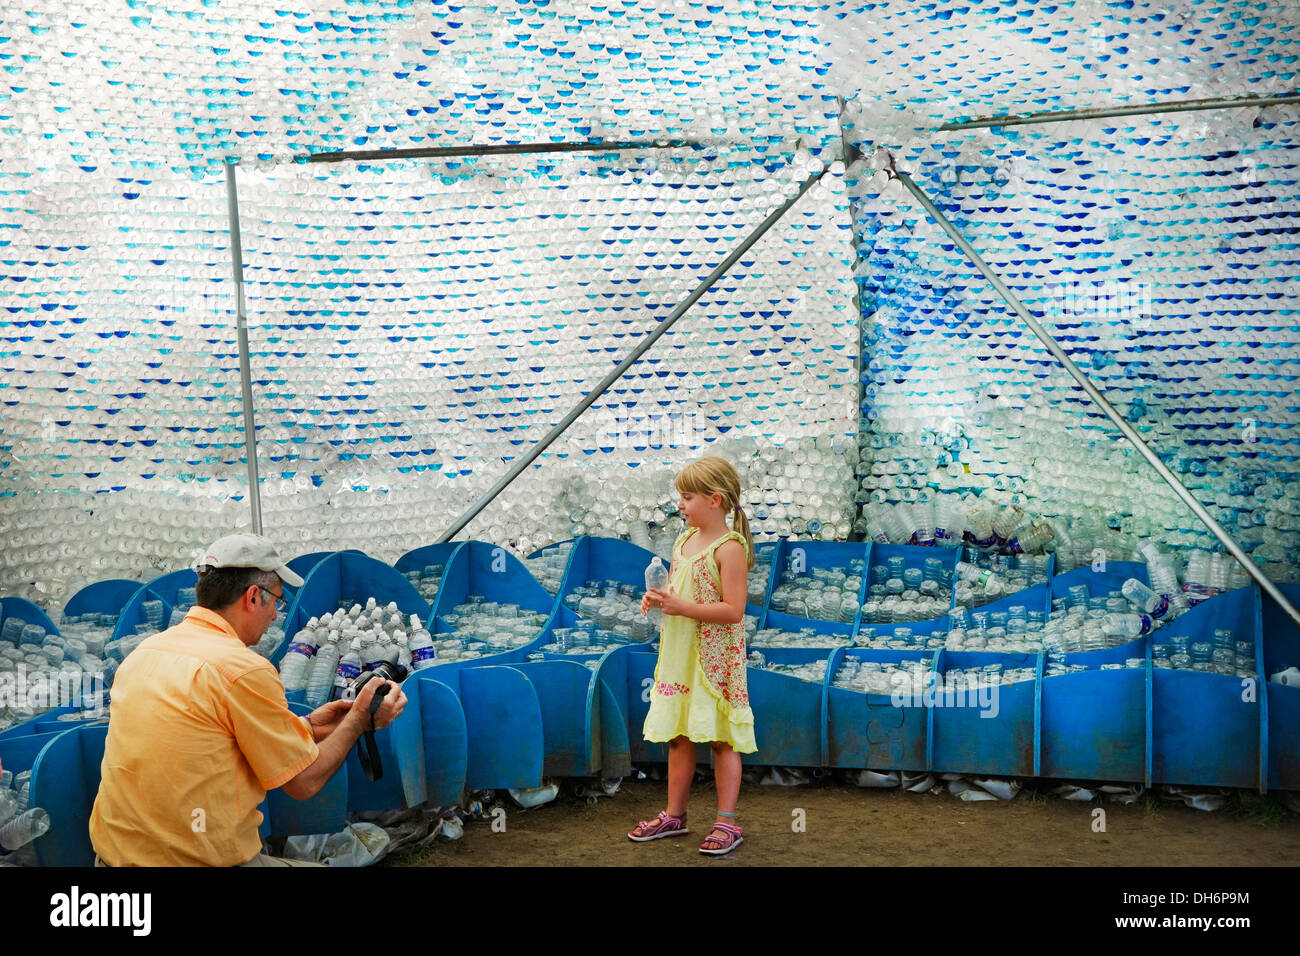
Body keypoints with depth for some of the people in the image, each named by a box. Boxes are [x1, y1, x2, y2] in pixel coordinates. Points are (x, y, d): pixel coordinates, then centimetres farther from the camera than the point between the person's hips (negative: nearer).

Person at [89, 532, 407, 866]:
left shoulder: (143, 650, 5)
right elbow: (305, 782, -8)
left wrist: (307, 726, 19)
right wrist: (359, 719, 5)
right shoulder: (244, 669, -18)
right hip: (197, 859, -8)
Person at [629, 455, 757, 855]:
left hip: (714, 657, -8)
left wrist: (681, 607, -23)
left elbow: (733, 610, -22)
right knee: (677, 736, 14)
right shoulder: (684, 540, 9)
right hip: (678, 654, 8)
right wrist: (657, 598, 0)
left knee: (720, 740, 2)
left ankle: (727, 822, 12)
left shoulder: (729, 548, -16)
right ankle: (674, 815, 26)